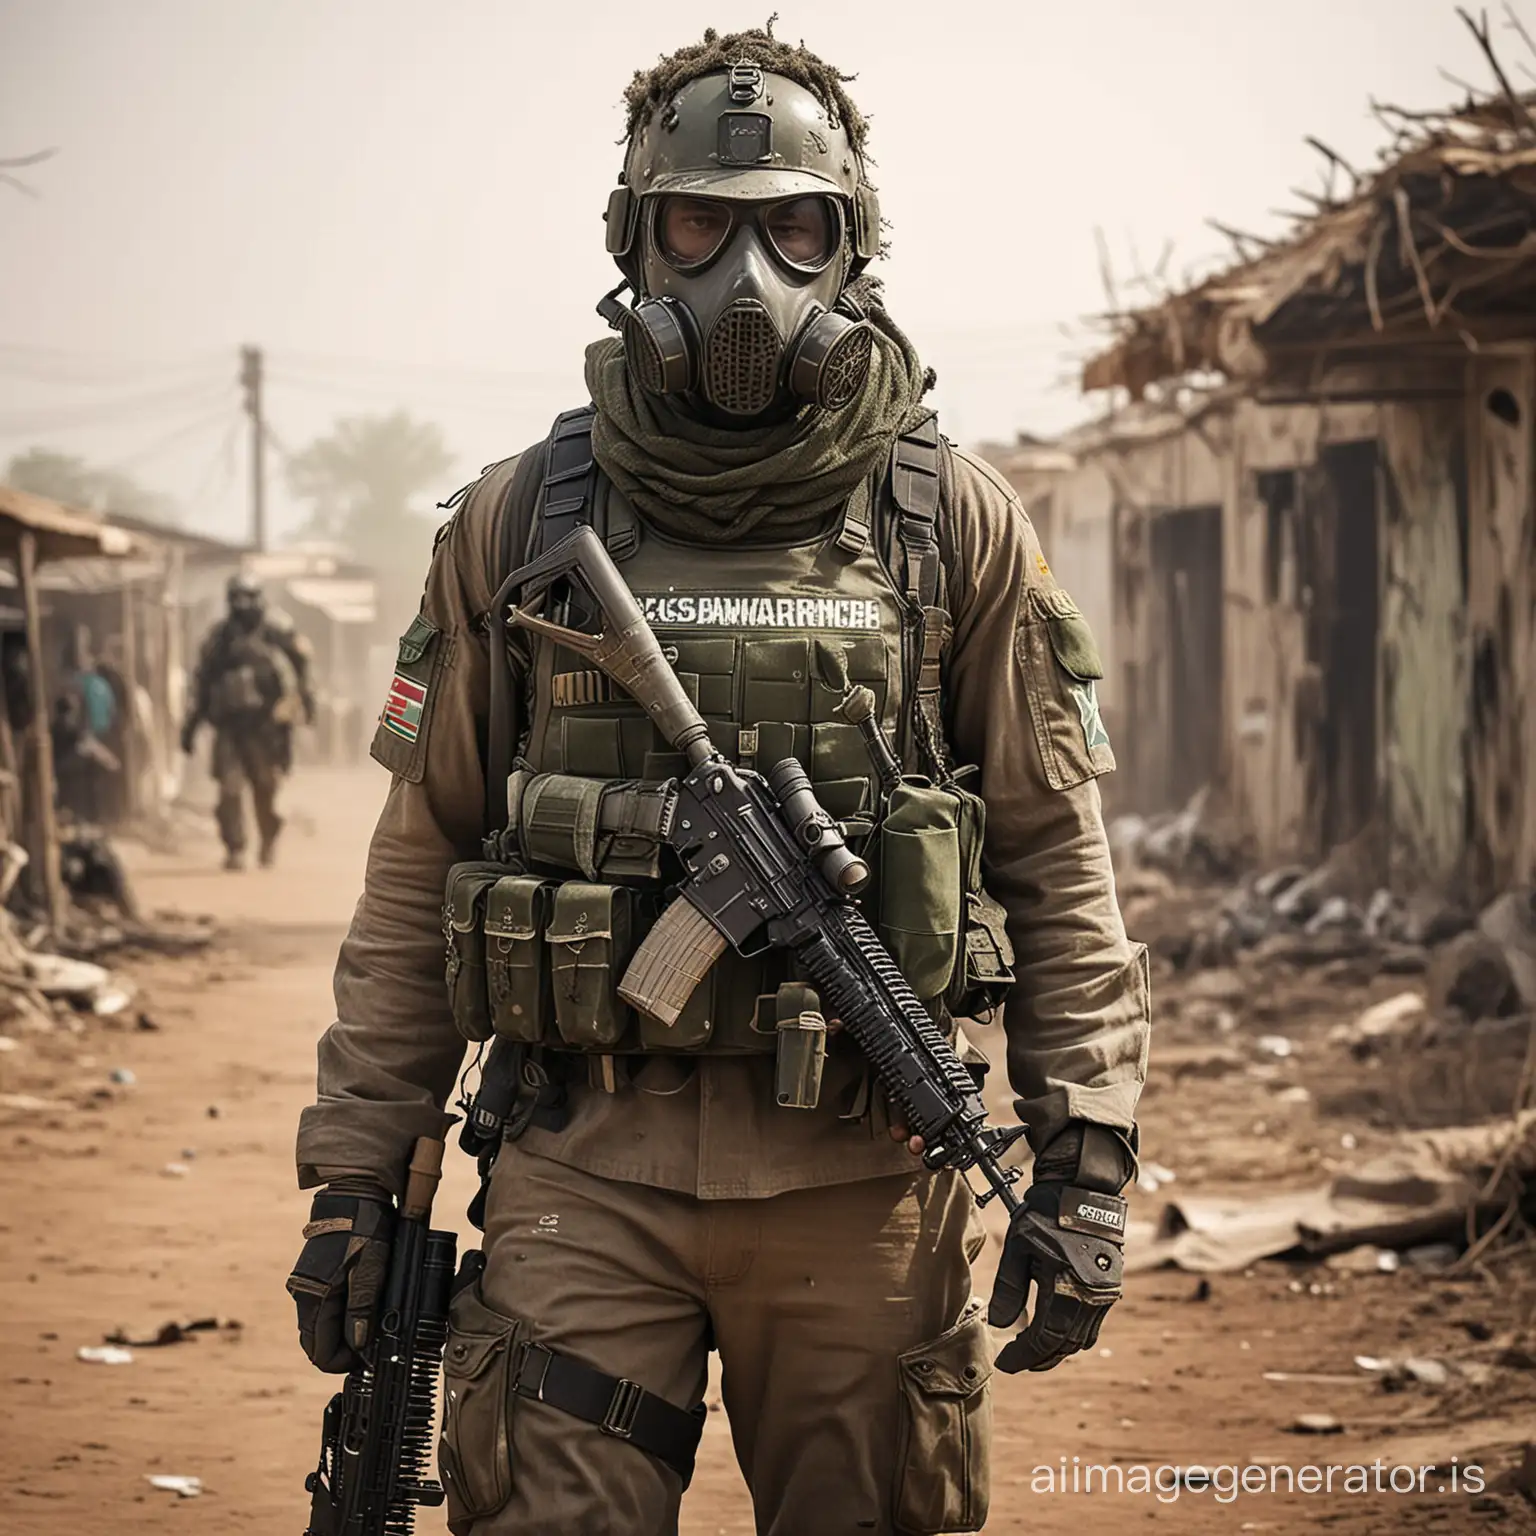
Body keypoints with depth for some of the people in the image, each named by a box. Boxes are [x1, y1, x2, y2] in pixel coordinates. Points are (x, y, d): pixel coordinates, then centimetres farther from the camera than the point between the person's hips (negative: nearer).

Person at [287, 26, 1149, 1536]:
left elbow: (1057, 861, 5)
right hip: (586, 1175, 0)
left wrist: (1085, 1160, -3)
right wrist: (354, 1176, 5)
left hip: (861, 1179, 0)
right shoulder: (515, 523, 6)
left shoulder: (957, 527, 5)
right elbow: (417, 868, 9)